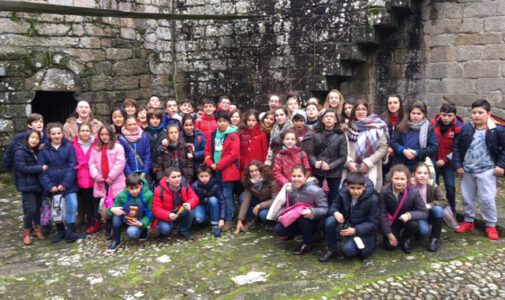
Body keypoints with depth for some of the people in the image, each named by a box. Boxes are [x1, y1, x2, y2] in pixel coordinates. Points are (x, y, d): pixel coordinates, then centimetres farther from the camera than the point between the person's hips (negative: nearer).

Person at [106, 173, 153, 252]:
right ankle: (115, 241, -15)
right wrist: (112, 209, -33)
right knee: (117, 212, -28)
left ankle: (142, 230, 3)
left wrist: (142, 223, -29)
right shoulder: (122, 195, -16)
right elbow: (113, 209, -9)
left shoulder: (148, 195, -21)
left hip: (140, 221, -3)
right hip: (126, 219, 3)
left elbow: (150, 213, -13)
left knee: (131, 232, -35)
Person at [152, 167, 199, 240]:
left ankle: (183, 231, -4)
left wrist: (189, 204, -36)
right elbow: (156, 209, -21)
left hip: (181, 212, 3)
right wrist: (168, 215, -40)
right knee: (165, 229, -32)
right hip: (166, 216, -3)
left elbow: (194, 197, -11)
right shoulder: (159, 191, -21)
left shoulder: (184, 185, -13)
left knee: (191, 210, -28)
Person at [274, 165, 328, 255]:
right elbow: (285, 206, 4)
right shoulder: (290, 190, -3)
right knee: (278, 229, -16)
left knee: (303, 217, -38)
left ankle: (307, 244, -10)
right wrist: (282, 214, -18)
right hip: (295, 222, 5)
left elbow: (324, 209, -22)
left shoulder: (316, 191, -20)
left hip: (311, 222, -5)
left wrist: (312, 212, -41)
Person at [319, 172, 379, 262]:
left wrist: (355, 230, -30)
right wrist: (335, 212, -28)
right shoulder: (343, 192, -12)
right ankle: (331, 250, -6)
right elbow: (333, 207, -2)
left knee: (348, 250, -28)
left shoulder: (372, 199, -21)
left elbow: (373, 223, -17)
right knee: (330, 221, -28)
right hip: (346, 224, 4)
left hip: (363, 230, -3)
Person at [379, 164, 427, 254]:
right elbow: (382, 213, -15)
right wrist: (389, 233, -14)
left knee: (414, 224, -32)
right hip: (391, 221, 0)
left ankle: (406, 238, 3)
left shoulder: (413, 192, -23)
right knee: (389, 245, -14)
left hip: (406, 219, 0)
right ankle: (396, 234, 23)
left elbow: (424, 212, -19)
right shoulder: (385, 191, -23)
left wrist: (409, 215, -39)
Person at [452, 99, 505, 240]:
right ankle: (468, 221, 30)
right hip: (467, 170, 4)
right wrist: (457, 164, 0)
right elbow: (457, 146, 4)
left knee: (487, 199, -3)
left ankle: (491, 225, 14)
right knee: (467, 198, 14)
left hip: (486, 171, -4)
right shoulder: (466, 128, -3)